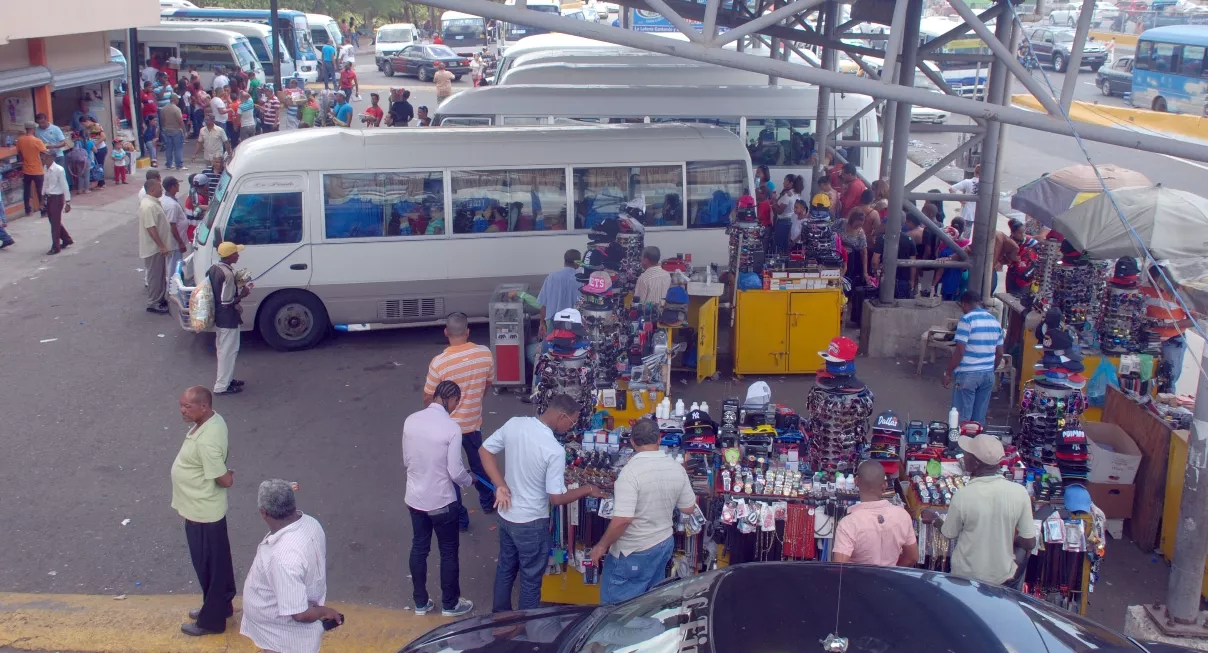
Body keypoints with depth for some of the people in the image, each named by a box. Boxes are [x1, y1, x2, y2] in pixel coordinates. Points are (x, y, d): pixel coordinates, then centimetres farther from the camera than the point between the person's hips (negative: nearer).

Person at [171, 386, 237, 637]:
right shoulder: (213, 420, -2)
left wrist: (229, 475, -6)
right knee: (216, 562, 24)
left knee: (209, 566, 9)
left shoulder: (206, 441, -33)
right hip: (204, 508, 10)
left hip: (203, 512, -9)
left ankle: (212, 620, 26)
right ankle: (221, 606, 42)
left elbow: (224, 480, -25)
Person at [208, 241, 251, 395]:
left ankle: (225, 378, 34)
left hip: (218, 316, 10)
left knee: (223, 349, 21)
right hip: (228, 319, -10)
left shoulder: (213, 268, 3)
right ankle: (222, 386, 9)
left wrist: (238, 289, 11)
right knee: (228, 351, 2)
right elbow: (227, 302, -25)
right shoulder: (228, 274, -25)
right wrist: (243, 294, -11)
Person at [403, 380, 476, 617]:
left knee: (419, 548, 19)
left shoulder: (411, 420, -7)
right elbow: (455, 472, -17)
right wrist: (469, 480, 5)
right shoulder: (451, 428, -21)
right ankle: (450, 604, 28)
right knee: (448, 552, 14)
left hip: (415, 498, 5)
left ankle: (420, 602, 32)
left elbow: (406, 461, 4)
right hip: (442, 501, -5)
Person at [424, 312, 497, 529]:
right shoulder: (485, 354, -15)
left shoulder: (439, 362, -26)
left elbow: (428, 398, -12)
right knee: (479, 464, 28)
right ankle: (487, 503, 48)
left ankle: (459, 519, 28)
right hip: (474, 422, 4)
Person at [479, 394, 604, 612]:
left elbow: (485, 450, -1)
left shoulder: (514, 423, -10)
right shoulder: (554, 450, -29)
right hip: (531, 523, -7)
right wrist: (587, 489, -7)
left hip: (506, 514, 7)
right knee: (530, 580, 13)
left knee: (505, 567, 26)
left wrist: (501, 486, -2)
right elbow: (557, 498, -22)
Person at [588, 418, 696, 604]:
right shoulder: (677, 468, -3)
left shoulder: (631, 471, -23)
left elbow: (622, 520, -28)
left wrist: (601, 546, -14)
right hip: (665, 544, 7)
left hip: (633, 553, -7)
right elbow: (689, 508, 8)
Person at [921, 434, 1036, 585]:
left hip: (966, 577, -1)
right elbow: (1030, 542, -8)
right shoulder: (1019, 492, -18)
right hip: (1003, 577, 1)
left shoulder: (962, 496, -23)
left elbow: (949, 534, -5)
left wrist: (933, 520, 15)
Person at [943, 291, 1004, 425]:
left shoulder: (966, 320, -12)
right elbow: (999, 353, 13)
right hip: (988, 375, 6)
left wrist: (948, 373, -8)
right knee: (979, 418, 12)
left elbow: (960, 351, -16)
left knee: (962, 418, 0)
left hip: (967, 375, -6)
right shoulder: (995, 321, 9)